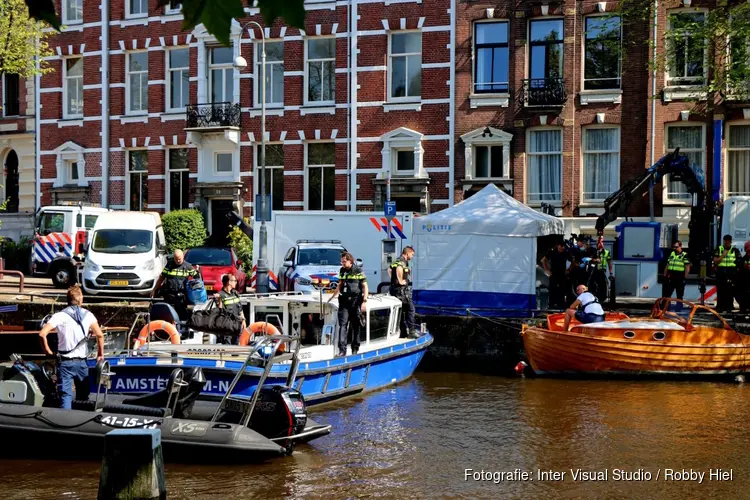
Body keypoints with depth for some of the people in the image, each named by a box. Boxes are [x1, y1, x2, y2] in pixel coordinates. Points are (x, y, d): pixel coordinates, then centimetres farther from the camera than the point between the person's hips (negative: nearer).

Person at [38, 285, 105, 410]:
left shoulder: (59, 316, -4)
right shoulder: (88, 315, 2)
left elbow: (42, 334, -13)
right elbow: (100, 335, -3)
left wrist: (47, 351, 2)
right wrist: (100, 354, 10)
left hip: (65, 362, -2)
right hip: (82, 362, 2)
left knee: (65, 396, -2)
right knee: (83, 397, 14)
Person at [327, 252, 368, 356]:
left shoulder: (358, 271, -4)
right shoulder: (342, 271, 12)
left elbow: (365, 286, -5)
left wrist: (364, 301, -12)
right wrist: (332, 297, 26)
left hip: (355, 301, -4)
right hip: (344, 301, 4)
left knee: (356, 326, 5)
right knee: (343, 324, -9)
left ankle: (355, 349, 16)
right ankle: (342, 350, -15)